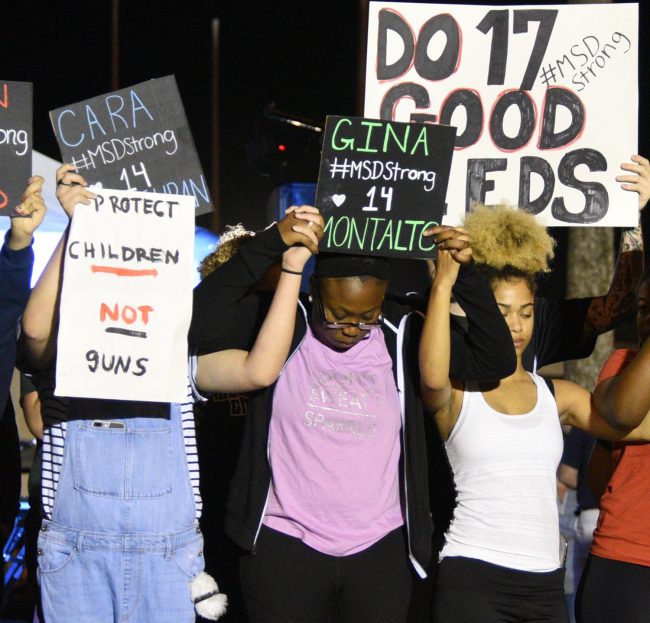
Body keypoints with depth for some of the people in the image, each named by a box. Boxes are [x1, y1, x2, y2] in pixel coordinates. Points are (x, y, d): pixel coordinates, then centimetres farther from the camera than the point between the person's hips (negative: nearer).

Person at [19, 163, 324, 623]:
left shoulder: (181, 360, 7)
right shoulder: (69, 355, 3)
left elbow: (259, 369, -9)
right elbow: (37, 327, -20)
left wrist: (292, 266, -14)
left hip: (168, 555, 1)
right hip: (76, 551, -1)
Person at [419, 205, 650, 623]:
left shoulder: (559, 396, 11)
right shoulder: (456, 393, 1)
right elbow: (432, 376, -24)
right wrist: (443, 283, -22)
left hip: (546, 584, 4)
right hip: (471, 578, -4)